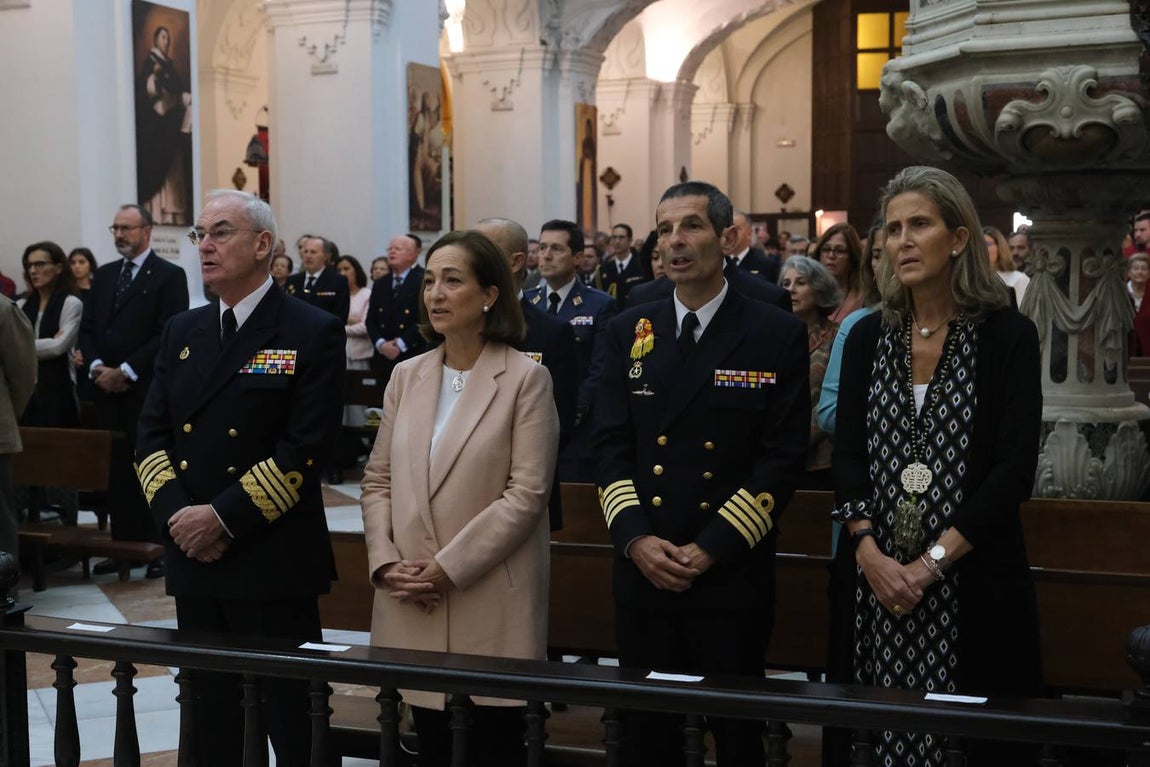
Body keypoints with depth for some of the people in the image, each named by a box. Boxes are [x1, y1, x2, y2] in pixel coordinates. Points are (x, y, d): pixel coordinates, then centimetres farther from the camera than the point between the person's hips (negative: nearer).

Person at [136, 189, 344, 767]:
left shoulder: (313, 333, -7)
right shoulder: (182, 332, 13)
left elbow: (305, 447, -14)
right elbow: (151, 434, 9)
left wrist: (224, 518, -17)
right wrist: (175, 512, -8)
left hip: (274, 565, -6)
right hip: (192, 558, 6)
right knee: (211, 717, 15)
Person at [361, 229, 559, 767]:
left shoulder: (526, 378, -6)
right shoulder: (406, 375, 10)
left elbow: (526, 493, -12)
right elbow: (378, 479, 11)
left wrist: (450, 567, -15)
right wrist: (385, 561, -3)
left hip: (491, 601, -4)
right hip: (412, 601, 5)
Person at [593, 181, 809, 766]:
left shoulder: (777, 334, -3)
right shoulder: (627, 332, 7)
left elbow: (783, 456, -7)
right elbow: (610, 445, 4)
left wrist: (711, 548, -14)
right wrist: (635, 538, -11)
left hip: (734, 575, -3)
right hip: (642, 573, 3)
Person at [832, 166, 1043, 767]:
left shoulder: (1008, 336, -4)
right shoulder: (868, 337, 7)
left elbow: (1014, 468, -10)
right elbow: (848, 454, 4)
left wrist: (932, 563, -15)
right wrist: (870, 554, -11)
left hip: (975, 581, -3)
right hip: (882, 578, 3)